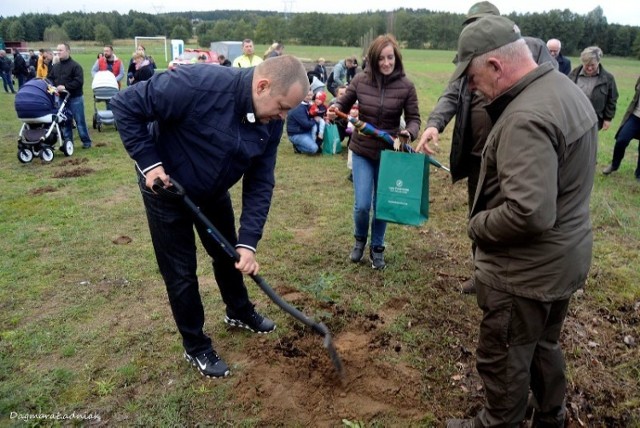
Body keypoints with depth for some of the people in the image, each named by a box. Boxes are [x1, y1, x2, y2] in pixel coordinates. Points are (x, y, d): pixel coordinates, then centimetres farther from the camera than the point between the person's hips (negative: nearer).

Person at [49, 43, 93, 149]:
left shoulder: (75, 66, -8)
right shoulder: (55, 66, 11)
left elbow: (79, 81, -18)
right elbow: (50, 79, 15)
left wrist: (65, 87, -22)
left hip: (75, 98, -6)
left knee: (80, 121, 0)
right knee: (65, 121, 10)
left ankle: (86, 141, 10)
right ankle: (68, 142, 18)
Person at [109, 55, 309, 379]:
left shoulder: (271, 122, -16)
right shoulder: (198, 85, -36)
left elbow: (260, 183, -13)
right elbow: (125, 105, -27)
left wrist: (248, 242, -19)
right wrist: (148, 162, -27)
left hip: (214, 191, 6)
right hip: (166, 187, -6)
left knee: (230, 254, 20)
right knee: (181, 273, 3)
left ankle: (239, 312, 47)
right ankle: (196, 347, 24)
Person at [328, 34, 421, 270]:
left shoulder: (406, 86, -9)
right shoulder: (360, 80, -6)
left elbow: (414, 118, -5)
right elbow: (344, 103, 5)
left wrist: (410, 133, -27)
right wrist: (334, 109, -18)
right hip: (362, 151, 0)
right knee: (362, 205, -3)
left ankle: (377, 248, 33)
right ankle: (360, 239, 30)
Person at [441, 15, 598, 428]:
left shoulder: (526, 118, -29)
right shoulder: (567, 89, 4)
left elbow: (528, 213, -35)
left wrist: (478, 224, -17)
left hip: (527, 269, -10)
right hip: (566, 256, 10)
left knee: (503, 357, 12)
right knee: (543, 345, 28)